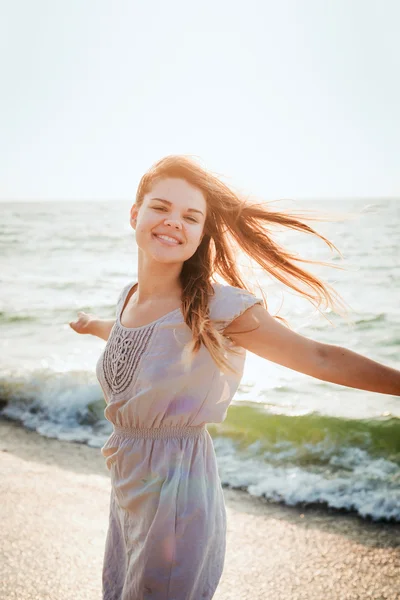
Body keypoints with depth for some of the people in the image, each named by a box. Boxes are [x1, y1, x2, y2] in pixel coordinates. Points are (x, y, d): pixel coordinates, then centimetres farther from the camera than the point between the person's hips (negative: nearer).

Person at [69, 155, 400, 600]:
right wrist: (90, 324, 46)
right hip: (126, 484, 7)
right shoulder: (129, 297, 0)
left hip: (178, 484, -6)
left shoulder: (216, 308, -19)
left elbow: (318, 358, -18)